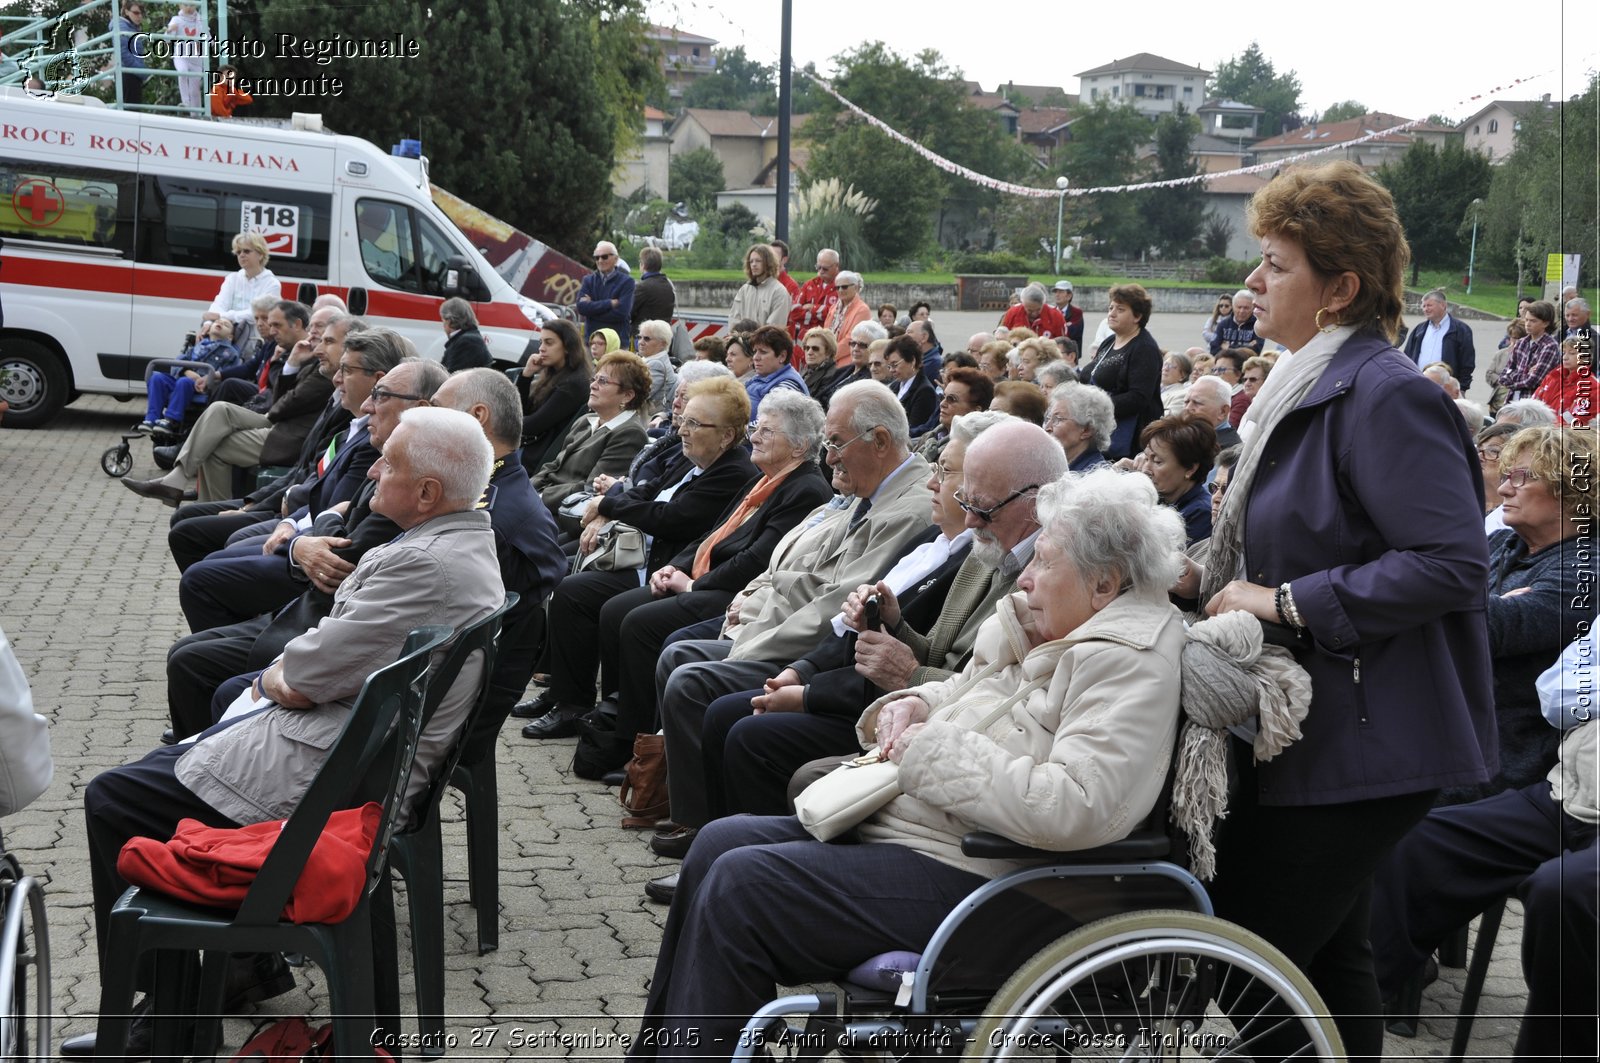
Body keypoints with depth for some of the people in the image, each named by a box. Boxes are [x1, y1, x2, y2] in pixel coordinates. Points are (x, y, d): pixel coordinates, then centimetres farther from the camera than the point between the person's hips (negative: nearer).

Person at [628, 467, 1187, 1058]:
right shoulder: (1032, 627, 12)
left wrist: (932, 751, -21)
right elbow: (961, 696, 28)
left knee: (738, 887, -17)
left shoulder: (1132, 665, -18)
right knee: (720, 844, 6)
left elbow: (1072, 809, -30)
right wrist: (912, 704, 3)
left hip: (969, 874, -11)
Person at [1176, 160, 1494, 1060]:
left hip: (1362, 742, -11)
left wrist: (1286, 602, -22)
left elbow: (1452, 564, -27)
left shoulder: (1386, 395, -18)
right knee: (1326, 955, 19)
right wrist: (1213, 580, 9)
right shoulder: (1314, 387, 15)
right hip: (1317, 731, 11)